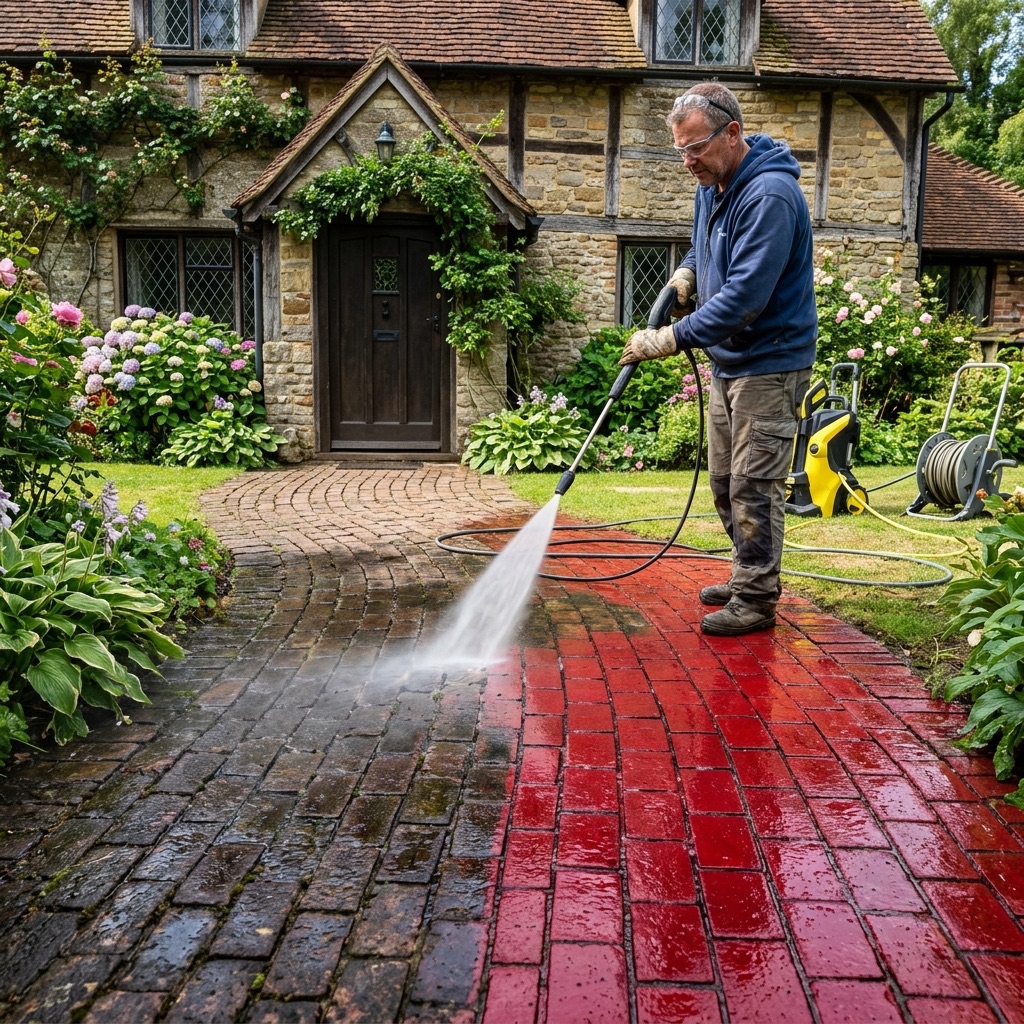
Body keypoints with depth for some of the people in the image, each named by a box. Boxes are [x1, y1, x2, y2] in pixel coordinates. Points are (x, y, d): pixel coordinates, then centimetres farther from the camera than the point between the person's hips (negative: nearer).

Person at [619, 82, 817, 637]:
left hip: (768, 365, -9)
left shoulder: (769, 195, -22)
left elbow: (743, 297, -28)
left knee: (754, 486, -4)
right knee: (724, 482, 16)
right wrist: (685, 273, 4)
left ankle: (756, 601, 7)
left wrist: (669, 339, -26)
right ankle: (748, 577, 31)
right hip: (727, 359, 10)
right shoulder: (711, 186, 7)